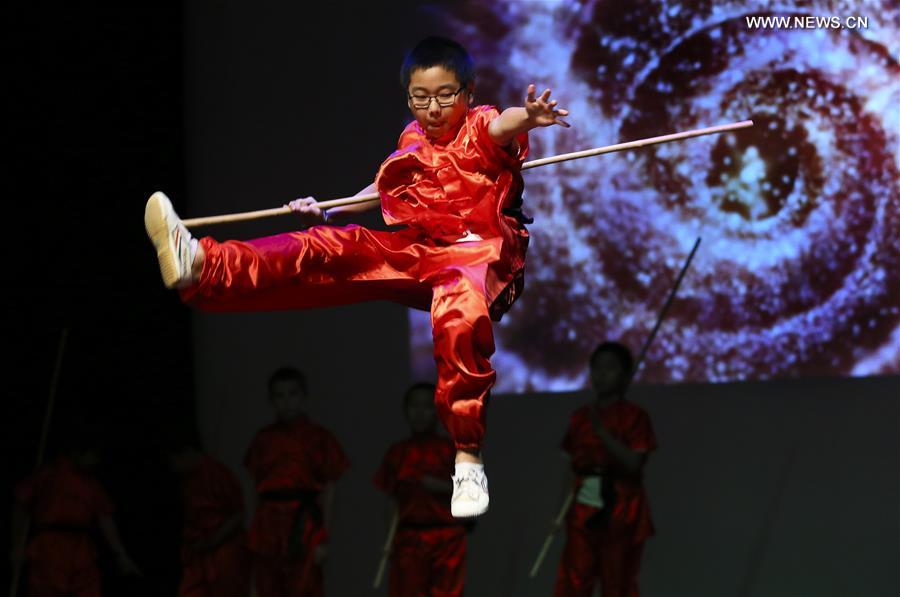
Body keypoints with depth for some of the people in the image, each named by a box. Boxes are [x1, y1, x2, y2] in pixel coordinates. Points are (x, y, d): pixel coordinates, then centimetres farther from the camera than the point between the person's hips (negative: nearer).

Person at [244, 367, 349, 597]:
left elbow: (328, 489, 1)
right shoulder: (263, 439, 13)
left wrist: (323, 538, -5)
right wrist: (256, 533, 8)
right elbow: (258, 487, 14)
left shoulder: (317, 437, 2)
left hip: (302, 525, -4)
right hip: (268, 526, 4)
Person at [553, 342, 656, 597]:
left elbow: (633, 463, -16)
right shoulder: (580, 417, 12)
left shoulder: (634, 416, -4)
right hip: (584, 513, 4)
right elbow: (572, 466, 11)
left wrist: (601, 431, -23)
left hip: (620, 514, -4)